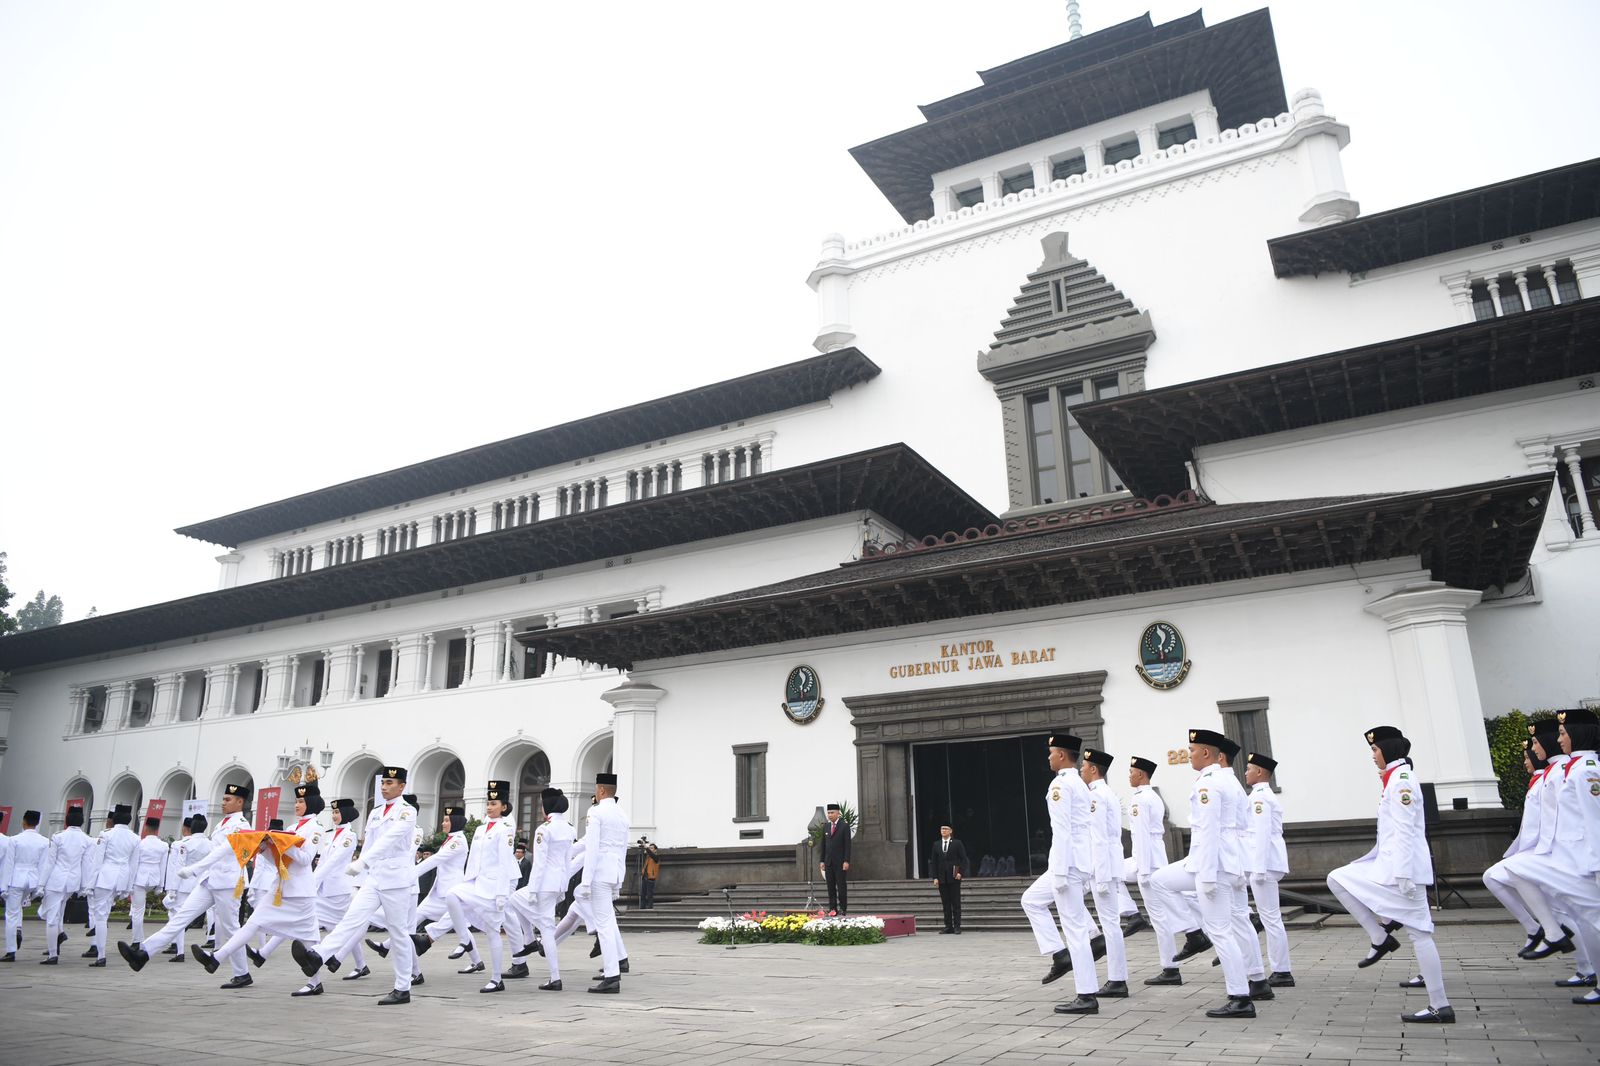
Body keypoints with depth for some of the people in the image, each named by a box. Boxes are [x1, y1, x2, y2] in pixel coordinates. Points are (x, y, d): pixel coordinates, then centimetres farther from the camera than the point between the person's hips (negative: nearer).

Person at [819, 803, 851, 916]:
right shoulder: (825, 827, 13)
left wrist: (846, 861, -13)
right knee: (830, 887, 3)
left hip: (840, 862, -4)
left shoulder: (844, 826, -3)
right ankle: (832, 908, 7)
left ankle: (843, 909, 3)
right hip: (828, 862, 5)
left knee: (841, 886, -2)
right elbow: (823, 845, 15)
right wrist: (822, 860, 8)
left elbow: (847, 845, -7)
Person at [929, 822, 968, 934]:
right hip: (942, 878, 3)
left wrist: (961, 873, -11)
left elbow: (963, 859, 0)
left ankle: (957, 926, 4)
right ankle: (948, 926, 8)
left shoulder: (957, 843, 1)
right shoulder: (936, 844, 10)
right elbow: (933, 862, 9)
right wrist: (935, 877, 1)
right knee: (945, 903, 4)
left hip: (954, 878, -3)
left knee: (956, 903, -1)